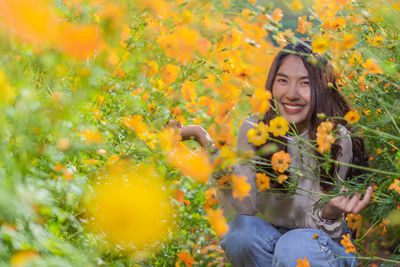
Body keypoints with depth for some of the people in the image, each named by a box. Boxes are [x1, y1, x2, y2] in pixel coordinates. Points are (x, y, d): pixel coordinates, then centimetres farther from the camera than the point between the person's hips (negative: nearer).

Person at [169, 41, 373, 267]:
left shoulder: (337, 141, -17)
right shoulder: (254, 130, -10)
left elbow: (312, 225, -16)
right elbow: (244, 207, -22)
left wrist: (331, 212, -40)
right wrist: (205, 140, -31)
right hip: (268, 241, 3)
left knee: (294, 246, -35)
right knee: (242, 229, -28)